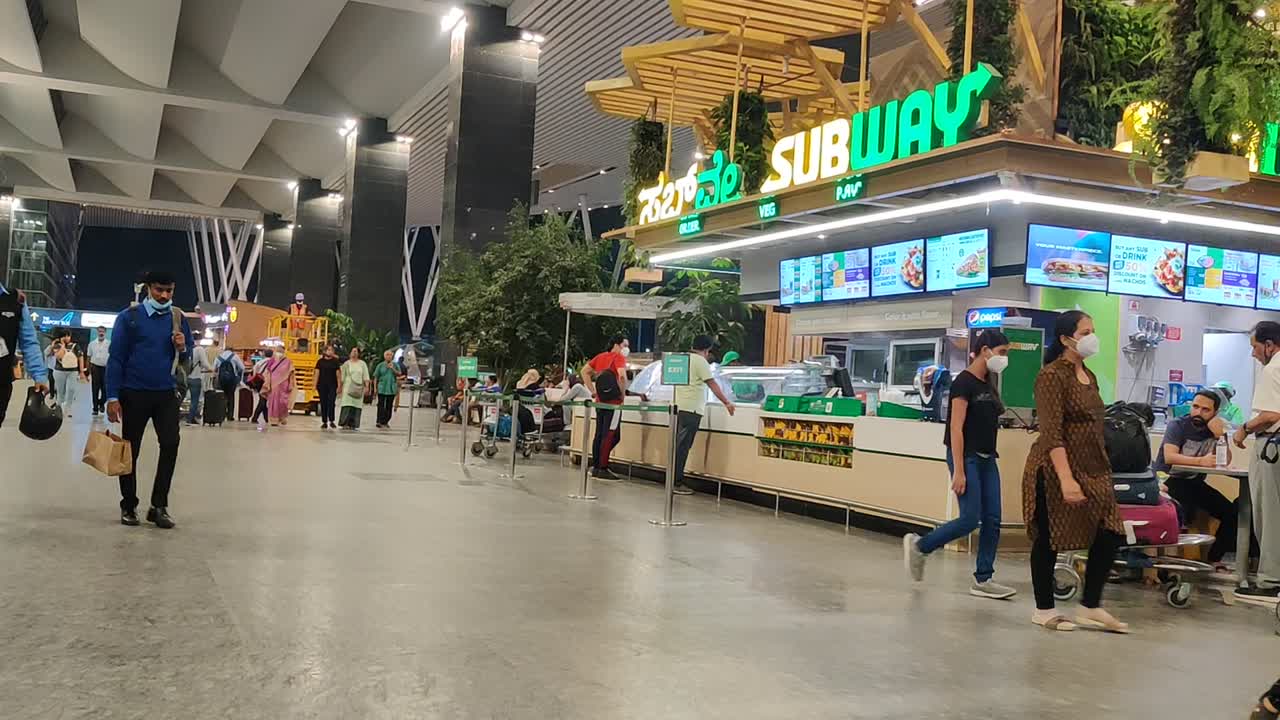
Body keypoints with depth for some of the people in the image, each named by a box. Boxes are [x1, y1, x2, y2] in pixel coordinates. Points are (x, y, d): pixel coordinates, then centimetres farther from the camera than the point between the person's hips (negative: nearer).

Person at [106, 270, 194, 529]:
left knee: (170, 444, -10)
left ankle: (159, 506, -3)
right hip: (134, 394, -2)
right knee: (130, 449, 7)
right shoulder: (129, 317, -4)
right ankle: (128, 506, 19)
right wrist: (112, 397, -11)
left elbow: (187, 357, 15)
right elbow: (116, 359, -5)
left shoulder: (178, 319, 6)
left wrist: (182, 348, -10)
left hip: (166, 394, 2)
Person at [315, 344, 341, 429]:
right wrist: (315, 385, -1)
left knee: (331, 402, -12)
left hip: (332, 385, -1)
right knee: (323, 403, 3)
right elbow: (317, 374, 6)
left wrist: (339, 386, -4)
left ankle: (331, 421, -6)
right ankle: (324, 422, 9)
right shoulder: (320, 361, 7)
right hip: (322, 385, 1)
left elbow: (338, 375, 3)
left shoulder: (335, 362, 5)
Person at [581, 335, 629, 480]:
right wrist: (623, 394, -13)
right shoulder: (619, 358, -8)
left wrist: (593, 390, 12)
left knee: (599, 435, 12)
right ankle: (603, 469, -5)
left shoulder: (600, 357, 15)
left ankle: (595, 466, 16)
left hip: (600, 401, 8)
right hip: (613, 402, -8)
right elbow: (622, 376, -25)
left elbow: (584, 371, 15)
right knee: (611, 436, -3)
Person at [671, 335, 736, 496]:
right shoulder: (700, 361, -8)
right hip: (692, 408, -8)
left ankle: (674, 480, 12)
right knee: (683, 446, -7)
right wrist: (727, 403, -9)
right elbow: (713, 385, -11)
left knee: (680, 445, 11)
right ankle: (677, 483, -5)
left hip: (679, 406, 8)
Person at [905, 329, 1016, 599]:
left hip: (987, 458, 8)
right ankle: (919, 546, 10)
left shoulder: (989, 384, 13)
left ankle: (983, 579, 9)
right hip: (967, 457, -8)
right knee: (970, 519, -9)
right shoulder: (964, 382, -12)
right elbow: (956, 428, -17)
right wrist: (959, 471, -21)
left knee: (992, 521, 3)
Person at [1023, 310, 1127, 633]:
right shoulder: (1052, 375, -13)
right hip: (1055, 469, -8)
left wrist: (1103, 465, 16)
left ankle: (1090, 607, 13)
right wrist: (1066, 479, -28)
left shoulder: (1089, 376, 12)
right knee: (1049, 540, 3)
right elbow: (1052, 432, -21)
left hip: (1093, 468, 8)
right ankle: (1044, 610, 16)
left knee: (1110, 533, 2)